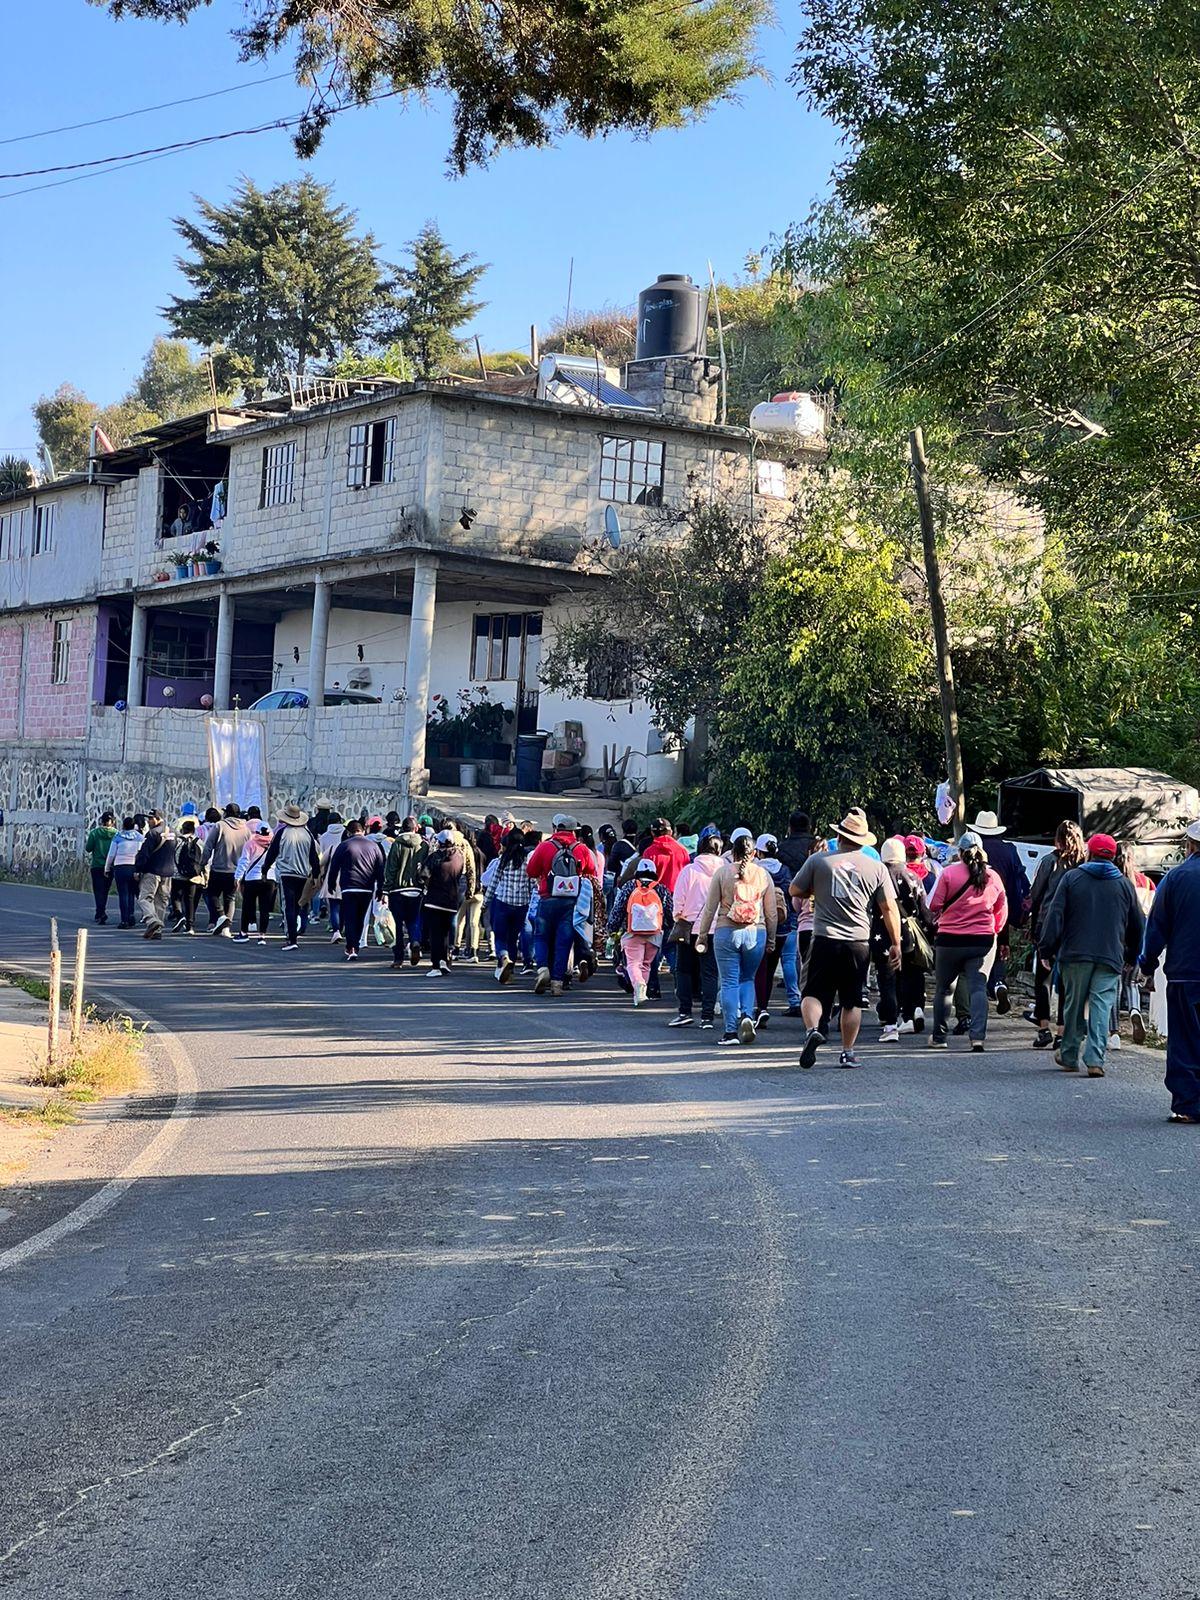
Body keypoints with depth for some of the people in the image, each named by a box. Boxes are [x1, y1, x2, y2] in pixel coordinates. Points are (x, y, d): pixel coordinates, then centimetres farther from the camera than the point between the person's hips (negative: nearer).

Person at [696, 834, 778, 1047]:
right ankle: (747, 1016, -6)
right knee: (747, 979, 17)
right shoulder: (763, 875, 4)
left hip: (726, 932, -2)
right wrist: (771, 939, 18)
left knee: (729, 982, 3)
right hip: (756, 933, 2)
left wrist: (702, 935, 7)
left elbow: (710, 907, -1)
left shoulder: (722, 872, -1)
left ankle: (731, 1031, 1)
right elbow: (772, 913, 7)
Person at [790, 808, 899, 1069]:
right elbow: (889, 908, 2)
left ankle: (813, 1029, -21)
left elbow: (795, 891, 8)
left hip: (824, 940, -1)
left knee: (813, 993, 5)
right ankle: (848, 1052, 15)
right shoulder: (877, 868, 2)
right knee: (852, 1001, 13)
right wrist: (895, 944, 9)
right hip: (859, 943, 1)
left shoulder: (818, 860, 0)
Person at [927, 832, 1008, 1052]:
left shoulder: (949, 872, -6)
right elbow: (1002, 911, 12)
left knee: (944, 989, 13)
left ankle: (939, 1037, 21)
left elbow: (934, 906, -5)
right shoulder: (993, 876, 4)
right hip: (983, 941, 2)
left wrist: (936, 919, 16)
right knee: (979, 988, 0)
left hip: (950, 939, -1)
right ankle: (978, 1036, -15)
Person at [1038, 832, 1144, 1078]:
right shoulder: (1125, 884, 9)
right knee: (1101, 1007, -2)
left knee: (1073, 1005, 10)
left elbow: (1054, 915, -2)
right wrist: (1131, 956, 24)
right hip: (1111, 958, 0)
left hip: (1075, 955, 0)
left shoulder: (1071, 878, 2)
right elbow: (1138, 926, 14)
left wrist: (1048, 948, 2)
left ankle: (1070, 1057, 18)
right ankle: (1095, 1060, -14)